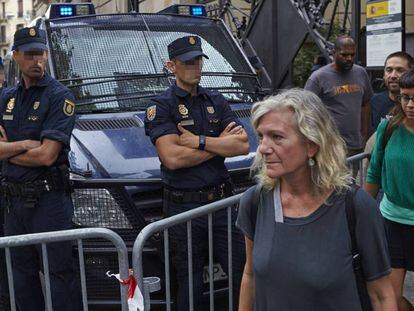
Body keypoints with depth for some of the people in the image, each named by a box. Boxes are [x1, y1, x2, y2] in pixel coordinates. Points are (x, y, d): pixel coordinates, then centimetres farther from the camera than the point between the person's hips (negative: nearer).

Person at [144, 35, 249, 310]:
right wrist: (221, 142, -10)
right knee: (190, 284, 11)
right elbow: (172, 158, -19)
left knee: (244, 272, 9)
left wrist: (198, 141, -13)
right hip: (184, 206, -3)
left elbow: (242, 145, -3)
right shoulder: (161, 107, -5)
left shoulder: (217, 101, 9)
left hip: (223, 201, 4)